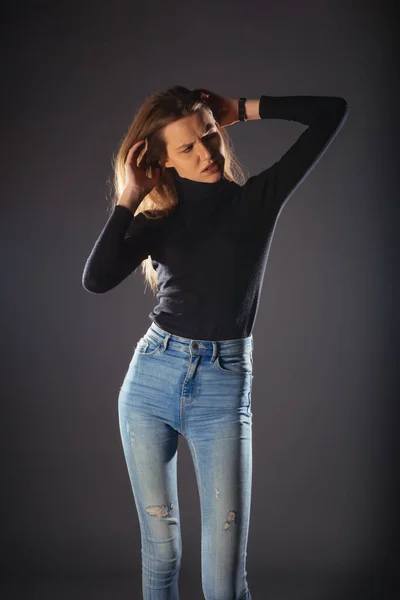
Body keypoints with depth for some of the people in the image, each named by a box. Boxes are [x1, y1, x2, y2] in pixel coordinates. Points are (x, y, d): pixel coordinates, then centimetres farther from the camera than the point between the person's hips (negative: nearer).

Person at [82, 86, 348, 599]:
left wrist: (241, 109, 1)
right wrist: (129, 197, -8)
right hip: (151, 380, 2)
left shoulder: (260, 197, 1)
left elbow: (331, 110, -3)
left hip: (224, 388, -2)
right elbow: (96, 279, -12)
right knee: (160, 551, 10)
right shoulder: (158, 219, 5)